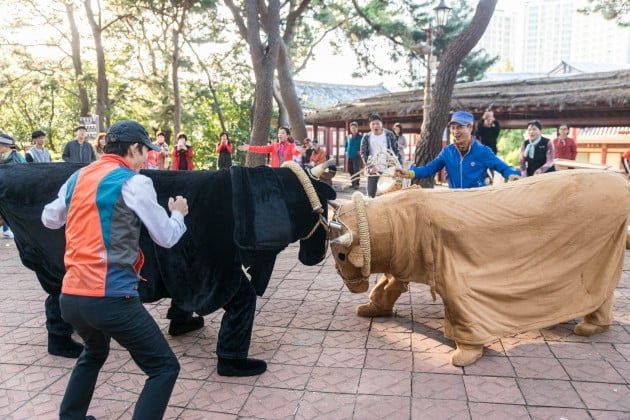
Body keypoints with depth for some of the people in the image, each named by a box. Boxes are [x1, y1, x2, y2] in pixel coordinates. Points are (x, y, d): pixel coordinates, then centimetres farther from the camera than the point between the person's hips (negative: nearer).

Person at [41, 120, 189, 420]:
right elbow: (166, 237, -1)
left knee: (94, 354, 35)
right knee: (164, 367, 1)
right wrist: (178, 214, 19)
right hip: (111, 297, -8)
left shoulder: (77, 178, 12)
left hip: (71, 295, 8)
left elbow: (49, 219, 27)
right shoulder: (134, 182, -7)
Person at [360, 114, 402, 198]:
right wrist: (369, 167, -14)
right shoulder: (366, 137, 1)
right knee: (371, 194, 2)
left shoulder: (389, 135, 0)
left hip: (388, 170, -1)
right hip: (373, 170, 1)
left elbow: (396, 150, 1)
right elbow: (363, 153, -2)